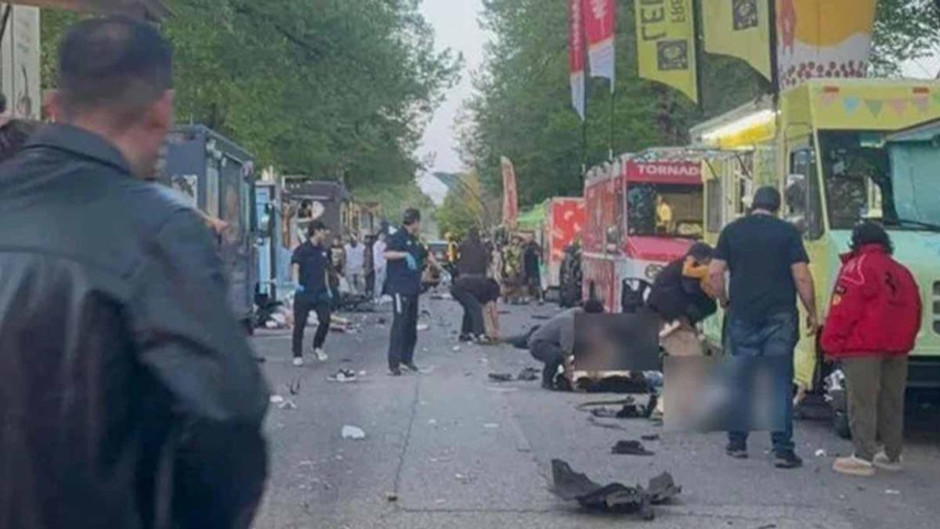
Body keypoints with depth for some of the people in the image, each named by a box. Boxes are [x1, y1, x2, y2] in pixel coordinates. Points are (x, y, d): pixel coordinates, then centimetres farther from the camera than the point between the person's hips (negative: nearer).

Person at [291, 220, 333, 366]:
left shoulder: (323, 250, 11)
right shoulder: (302, 250, -8)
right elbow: (295, 267, -21)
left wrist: (327, 289, 20)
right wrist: (296, 283, -38)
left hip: (320, 293, 5)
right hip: (304, 293, -5)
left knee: (325, 320, -5)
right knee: (300, 324, 1)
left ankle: (318, 347, 18)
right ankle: (297, 355, 11)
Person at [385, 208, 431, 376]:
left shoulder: (415, 240, 15)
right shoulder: (398, 237, -10)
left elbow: (426, 255, 30)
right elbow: (387, 254, -26)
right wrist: (405, 254, -37)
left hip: (413, 288, 9)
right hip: (400, 288, -9)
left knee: (412, 324, 11)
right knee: (400, 324, -9)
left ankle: (407, 358, 21)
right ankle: (393, 363, -6)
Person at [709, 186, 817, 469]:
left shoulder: (732, 230, 6)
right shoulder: (787, 232, 0)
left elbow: (715, 273, 2)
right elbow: (802, 277, -5)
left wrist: (724, 301, 16)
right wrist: (812, 312, 4)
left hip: (742, 316, 2)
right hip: (779, 318, -2)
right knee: (780, 383, 0)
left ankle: (737, 443, 16)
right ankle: (782, 449, -1)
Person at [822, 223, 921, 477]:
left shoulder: (857, 267, -8)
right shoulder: (902, 272, 16)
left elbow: (843, 310, -14)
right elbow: (915, 312, 16)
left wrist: (831, 345, -9)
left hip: (863, 349, -7)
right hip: (897, 349, 7)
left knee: (862, 404, -5)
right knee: (892, 404, 14)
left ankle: (863, 457, -8)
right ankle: (892, 456, 21)